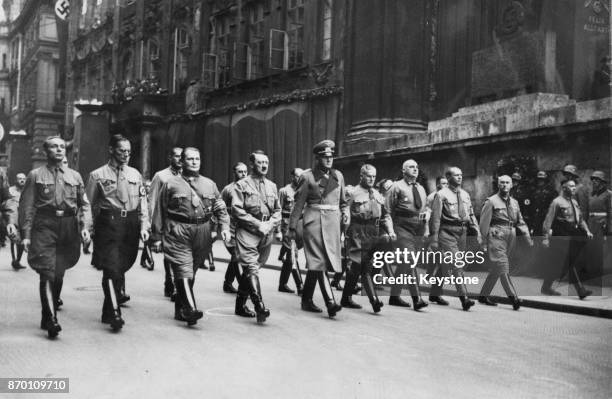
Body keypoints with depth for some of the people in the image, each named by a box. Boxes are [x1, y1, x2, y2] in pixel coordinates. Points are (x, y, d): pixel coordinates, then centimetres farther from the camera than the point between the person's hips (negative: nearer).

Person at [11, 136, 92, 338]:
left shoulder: (75, 176, 12)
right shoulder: (35, 175, 5)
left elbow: (84, 204, 10)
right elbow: (26, 206, 1)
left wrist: (86, 227, -5)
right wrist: (26, 234, -6)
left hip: (68, 226, 3)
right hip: (44, 225, -3)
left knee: (59, 272, 11)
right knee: (47, 272, -11)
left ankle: (49, 313, 27)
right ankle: (51, 319, -12)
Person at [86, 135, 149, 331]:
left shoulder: (135, 174, 13)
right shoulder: (98, 175, 2)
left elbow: (142, 202, 11)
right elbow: (89, 204, 3)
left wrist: (144, 226, 1)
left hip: (131, 224, 4)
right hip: (108, 224, -4)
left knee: (122, 265, 10)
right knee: (111, 267, -11)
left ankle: (117, 294, 32)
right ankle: (114, 314, -11)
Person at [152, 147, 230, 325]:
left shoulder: (209, 184, 15)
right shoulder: (171, 184, 5)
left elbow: (220, 207, 14)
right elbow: (160, 211, 5)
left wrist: (225, 226, -3)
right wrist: (157, 237, 2)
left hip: (202, 232, 4)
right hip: (178, 232, -4)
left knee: (192, 271, 10)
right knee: (184, 271, -14)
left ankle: (180, 309, 22)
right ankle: (190, 309, -21)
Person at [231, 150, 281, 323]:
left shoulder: (272, 186, 16)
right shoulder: (242, 184, 0)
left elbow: (277, 210, 18)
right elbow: (236, 209, -8)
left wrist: (270, 224, -3)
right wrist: (258, 224, -13)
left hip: (267, 234, 5)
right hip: (247, 232, -5)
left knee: (249, 270, 12)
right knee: (251, 268, -15)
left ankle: (241, 305, 23)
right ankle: (260, 308, -24)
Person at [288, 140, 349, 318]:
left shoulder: (338, 176, 13)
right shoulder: (307, 176, -1)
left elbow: (343, 201, 22)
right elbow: (299, 203, 1)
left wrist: (345, 214, 3)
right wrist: (292, 227, 1)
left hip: (333, 222, 5)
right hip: (314, 221, -5)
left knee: (315, 263, 9)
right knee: (318, 261, -12)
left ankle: (306, 300, 21)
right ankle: (330, 302, -17)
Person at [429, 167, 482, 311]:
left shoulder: (465, 195, 13)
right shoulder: (442, 195, -6)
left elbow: (471, 215, 16)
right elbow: (435, 217, -7)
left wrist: (477, 232, 7)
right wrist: (434, 238, -10)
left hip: (462, 233, 6)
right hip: (447, 233, -6)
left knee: (444, 265, 15)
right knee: (456, 264, -13)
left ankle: (435, 294, 27)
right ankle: (464, 298, -15)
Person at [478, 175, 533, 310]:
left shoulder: (514, 202, 17)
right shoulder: (491, 201, -2)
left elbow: (520, 222, 19)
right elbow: (484, 222, -3)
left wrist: (527, 236, 7)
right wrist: (484, 240, -5)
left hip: (510, 238, 6)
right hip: (496, 238, -6)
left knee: (496, 269, 10)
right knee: (503, 269, -12)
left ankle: (483, 295, 20)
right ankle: (514, 298, -13)